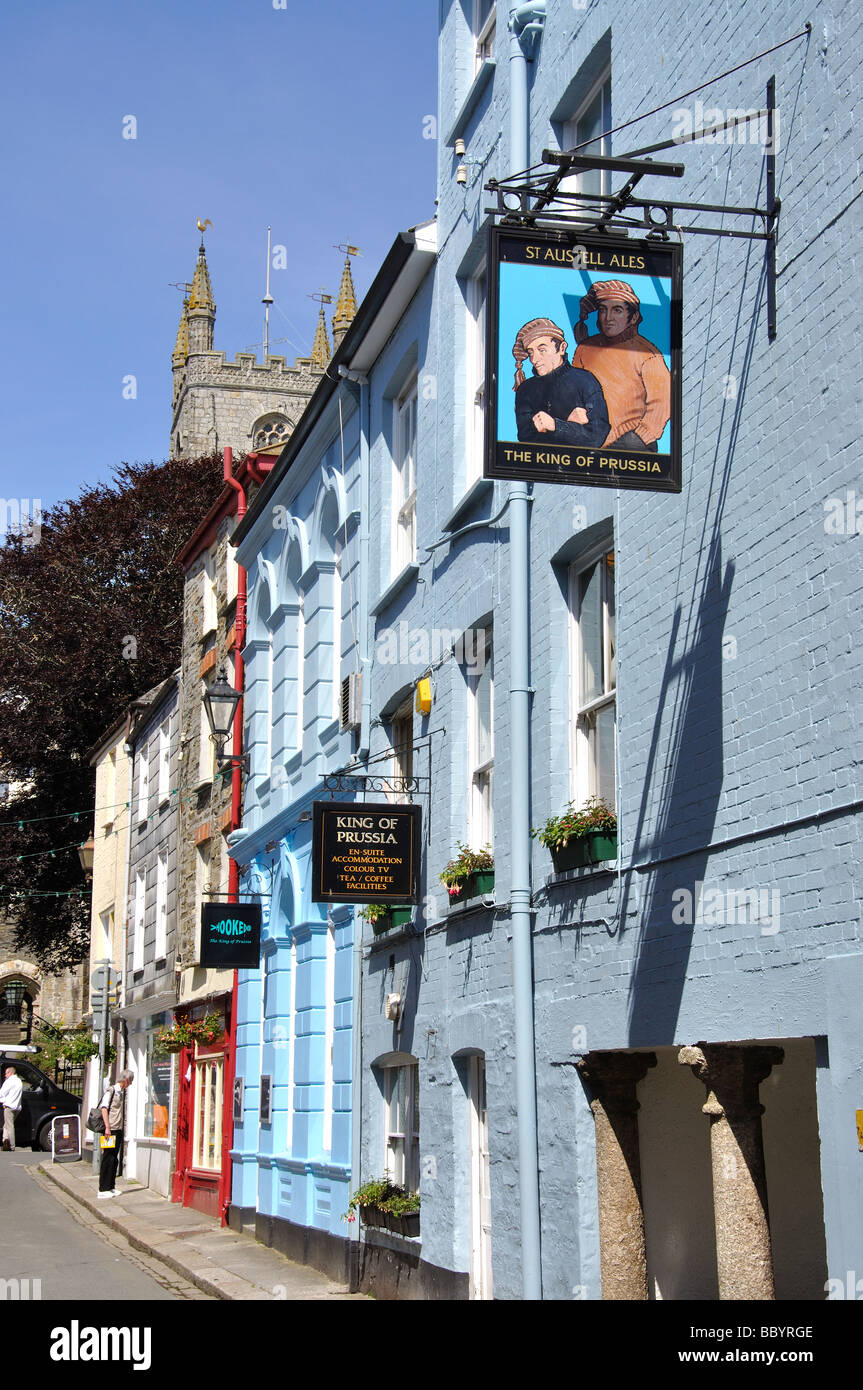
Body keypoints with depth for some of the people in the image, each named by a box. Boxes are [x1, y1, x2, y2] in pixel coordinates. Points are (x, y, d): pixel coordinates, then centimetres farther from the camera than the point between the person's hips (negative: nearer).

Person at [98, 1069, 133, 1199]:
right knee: (108, 1159, -6)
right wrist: (107, 1127, -21)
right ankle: (103, 1189, -4)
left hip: (119, 1130, 8)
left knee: (115, 1159, 10)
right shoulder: (111, 1091, -8)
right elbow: (104, 1108, -15)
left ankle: (111, 1187, 16)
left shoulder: (123, 1092, 17)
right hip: (111, 1130, -8)